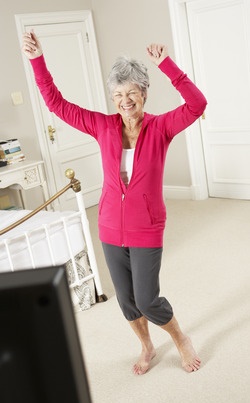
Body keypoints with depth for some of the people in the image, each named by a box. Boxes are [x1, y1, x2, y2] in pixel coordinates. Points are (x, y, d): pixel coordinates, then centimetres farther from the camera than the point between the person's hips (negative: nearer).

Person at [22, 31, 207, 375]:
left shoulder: (160, 127, -11)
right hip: (111, 229, 4)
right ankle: (147, 347, 43)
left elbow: (197, 104, -26)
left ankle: (181, 339, 33)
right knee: (126, 298, 16)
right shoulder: (103, 126, -4)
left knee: (147, 300, 2)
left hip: (147, 231, -3)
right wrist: (37, 60, -12)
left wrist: (166, 64, -33)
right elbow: (57, 104, -4)